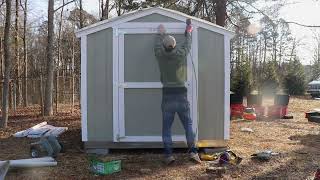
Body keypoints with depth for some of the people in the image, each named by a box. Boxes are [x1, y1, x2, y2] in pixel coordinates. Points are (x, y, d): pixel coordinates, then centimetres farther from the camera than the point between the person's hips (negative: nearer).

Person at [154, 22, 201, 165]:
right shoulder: (181, 54, -3)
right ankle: (193, 151, 5)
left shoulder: (160, 55, -1)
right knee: (188, 124, 9)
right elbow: (187, 44, 17)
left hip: (167, 95, 0)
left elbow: (157, 45, 21)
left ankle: (168, 154, 4)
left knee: (166, 127, 7)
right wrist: (188, 32, 36)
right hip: (181, 95, 0)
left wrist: (161, 33, 39)